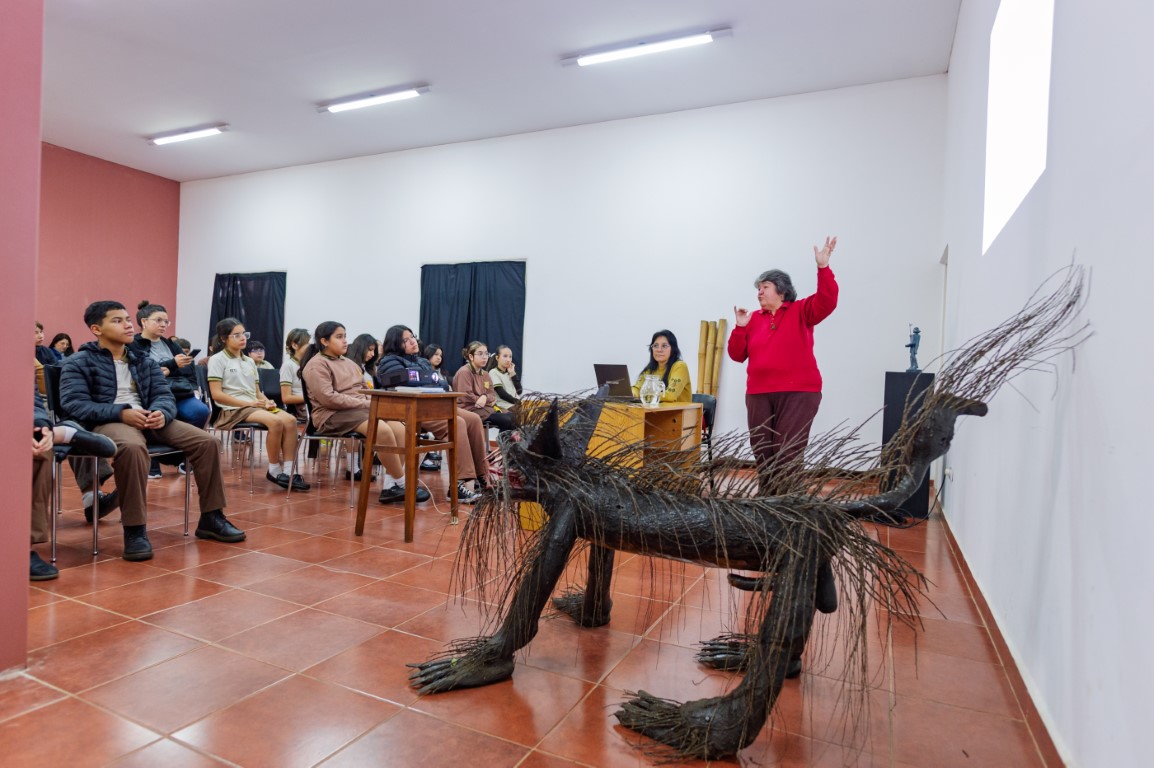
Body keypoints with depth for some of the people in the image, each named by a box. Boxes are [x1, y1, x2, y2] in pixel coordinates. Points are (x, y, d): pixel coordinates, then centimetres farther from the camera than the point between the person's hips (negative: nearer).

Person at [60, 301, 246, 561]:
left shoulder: (144, 360, 21)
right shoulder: (79, 362, 5)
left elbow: (165, 395, 11)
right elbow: (74, 404, -9)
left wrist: (161, 412, -14)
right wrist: (121, 412, -23)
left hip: (149, 419, 6)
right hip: (108, 422, -5)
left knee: (206, 441, -13)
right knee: (132, 447, -41)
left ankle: (211, 518, -4)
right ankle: (134, 530, -31)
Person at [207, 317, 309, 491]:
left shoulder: (250, 361, 20)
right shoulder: (217, 360, 0)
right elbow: (216, 394, -9)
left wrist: (266, 401, -4)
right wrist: (247, 403, -17)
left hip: (255, 406, 6)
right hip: (233, 409, -6)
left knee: (290, 419, -23)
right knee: (275, 421, -32)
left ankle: (288, 471, -24)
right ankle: (274, 470, -17)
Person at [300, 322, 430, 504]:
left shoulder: (349, 363, 22)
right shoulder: (317, 365, -4)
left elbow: (364, 389, 24)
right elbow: (328, 398, -17)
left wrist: (371, 402, -1)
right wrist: (365, 403, -17)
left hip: (360, 409, 8)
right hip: (333, 415, -8)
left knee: (399, 428, -19)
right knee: (383, 430, -31)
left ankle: (390, 486, -21)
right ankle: (402, 484, -19)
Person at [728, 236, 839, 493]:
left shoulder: (800, 312, 3)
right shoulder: (754, 319, 11)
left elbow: (827, 301, -16)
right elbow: (737, 355, 8)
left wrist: (823, 267, -25)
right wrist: (740, 328, -7)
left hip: (798, 393, -4)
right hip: (758, 395, 4)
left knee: (787, 454, -5)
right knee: (762, 453, 9)